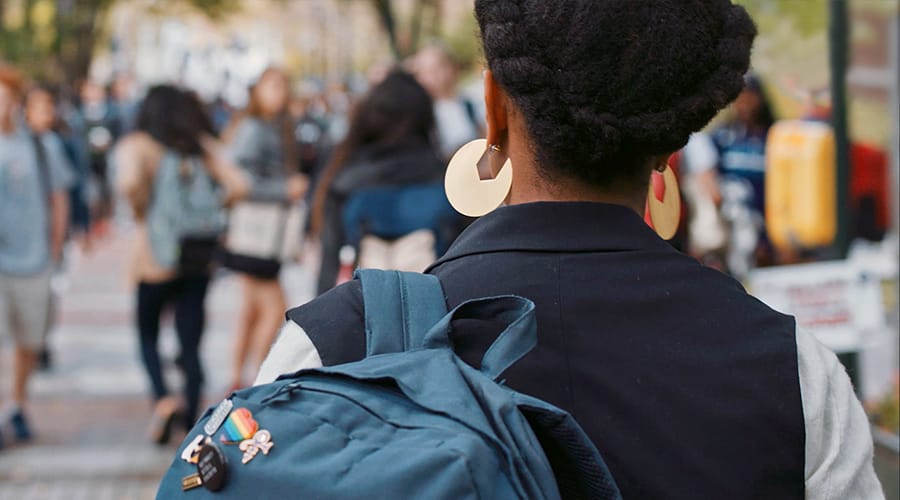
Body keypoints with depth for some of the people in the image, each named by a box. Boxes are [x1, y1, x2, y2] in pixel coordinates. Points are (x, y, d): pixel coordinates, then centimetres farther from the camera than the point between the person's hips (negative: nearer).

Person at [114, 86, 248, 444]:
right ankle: (190, 422, 8)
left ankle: (163, 397, -9)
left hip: (153, 262, -3)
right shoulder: (201, 147, 6)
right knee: (191, 345, 9)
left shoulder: (136, 146, -4)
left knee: (147, 334, 15)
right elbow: (238, 185, -4)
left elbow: (129, 182, -25)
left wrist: (141, 213, -7)